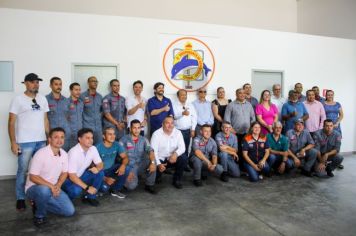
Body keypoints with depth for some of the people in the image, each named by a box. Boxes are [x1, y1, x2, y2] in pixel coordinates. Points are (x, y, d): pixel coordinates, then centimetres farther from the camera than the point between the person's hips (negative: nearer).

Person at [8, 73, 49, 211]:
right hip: (25, 142, -4)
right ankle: (20, 199, 18)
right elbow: (11, 122, -4)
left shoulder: (43, 99, 10)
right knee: (22, 171, 5)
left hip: (41, 141, 4)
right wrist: (13, 142, -10)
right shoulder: (18, 100, -4)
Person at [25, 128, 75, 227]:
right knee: (44, 190, -42)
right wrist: (51, 186, -27)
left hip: (53, 188, 6)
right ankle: (39, 215, -11)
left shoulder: (64, 154, -3)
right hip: (34, 188, -6)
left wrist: (57, 186, -11)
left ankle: (40, 204, 14)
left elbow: (64, 172, 7)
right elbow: (33, 177, -21)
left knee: (70, 211, -6)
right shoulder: (41, 154, -22)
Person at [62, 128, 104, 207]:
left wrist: (97, 168, -26)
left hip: (81, 176, 6)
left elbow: (100, 164, -1)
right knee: (76, 190, -35)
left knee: (100, 173, -16)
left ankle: (89, 197, 0)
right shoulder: (74, 152, -28)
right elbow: (72, 176, -28)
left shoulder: (93, 149, -10)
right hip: (68, 179, -6)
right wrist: (87, 188, -29)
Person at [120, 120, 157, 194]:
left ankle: (149, 185, -7)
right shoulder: (124, 140, -7)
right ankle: (131, 179, 12)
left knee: (151, 160, -26)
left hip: (140, 166, 3)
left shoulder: (143, 139, 2)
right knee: (131, 186, -28)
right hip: (129, 167, -3)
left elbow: (150, 151, -14)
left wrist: (153, 162, -33)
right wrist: (127, 171, -17)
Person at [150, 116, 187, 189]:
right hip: (160, 159, -2)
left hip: (172, 158, 2)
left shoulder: (178, 133, -5)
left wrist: (176, 154, -36)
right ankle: (158, 176, 16)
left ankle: (177, 180, -1)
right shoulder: (156, 134, -13)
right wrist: (158, 164, -32)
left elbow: (182, 147, -12)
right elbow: (153, 151, -18)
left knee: (184, 158, -24)